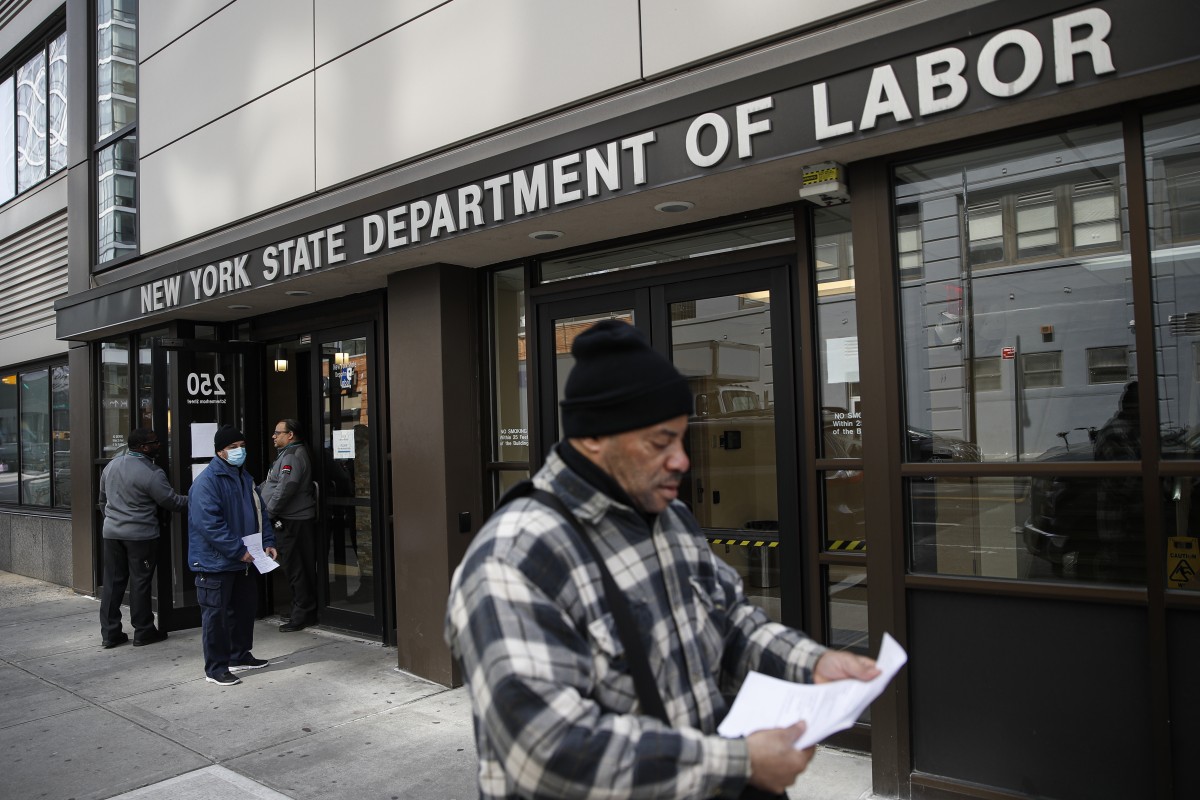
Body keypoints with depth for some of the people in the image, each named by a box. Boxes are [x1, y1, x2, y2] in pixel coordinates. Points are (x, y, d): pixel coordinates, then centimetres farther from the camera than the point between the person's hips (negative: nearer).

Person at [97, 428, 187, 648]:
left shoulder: (111, 465, 8)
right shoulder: (151, 473, -17)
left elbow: (103, 499, 18)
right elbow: (171, 501, -11)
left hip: (112, 533, 7)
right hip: (140, 535, -7)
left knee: (113, 582, 11)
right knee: (140, 583, 2)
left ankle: (110, 633, 15)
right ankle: (143, 632, 10)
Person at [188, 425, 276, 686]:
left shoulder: (245, 478, 11)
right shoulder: (207, 481, -17)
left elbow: (259, 512, 17)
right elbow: (209, 524, -24)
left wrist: (268, 542, 3)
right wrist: (238, 550, -24)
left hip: (242, 560, 9)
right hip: (215, 562, -9)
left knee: (244, 608, 17)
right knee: (216, 614, 0)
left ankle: (240, 656, 33)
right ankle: (215, 668, 11)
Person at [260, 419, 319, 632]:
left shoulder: (292, 456, -15)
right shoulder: (287, 454, 20)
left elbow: (285, 488, -24)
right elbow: (270, 484, 27)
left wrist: (268, 512, -17)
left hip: (291, 523, -10)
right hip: (291, 520, 10)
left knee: (295, 569, -4)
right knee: (302, 568, 13)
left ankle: (302, 615, 2)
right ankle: (306, 612, 20)